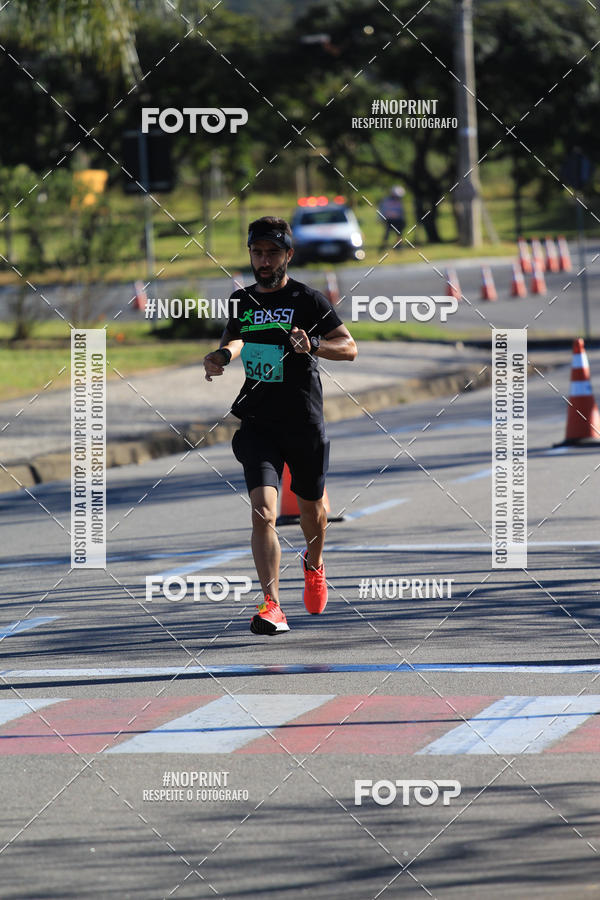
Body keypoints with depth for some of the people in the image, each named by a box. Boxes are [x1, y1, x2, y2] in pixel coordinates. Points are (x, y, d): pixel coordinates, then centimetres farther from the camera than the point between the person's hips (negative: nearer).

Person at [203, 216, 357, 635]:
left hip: (305, 424, -1)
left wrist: (313, 345, -26)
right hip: (257, 423, 1)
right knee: (263, 510, -16)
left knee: (311, 509, 16)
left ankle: (314, 565, 51)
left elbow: (349, 347, -6)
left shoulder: (308, 300, -4)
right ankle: (272, 607, -21)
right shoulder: (240, 301, 7)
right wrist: (222, 355, -4)